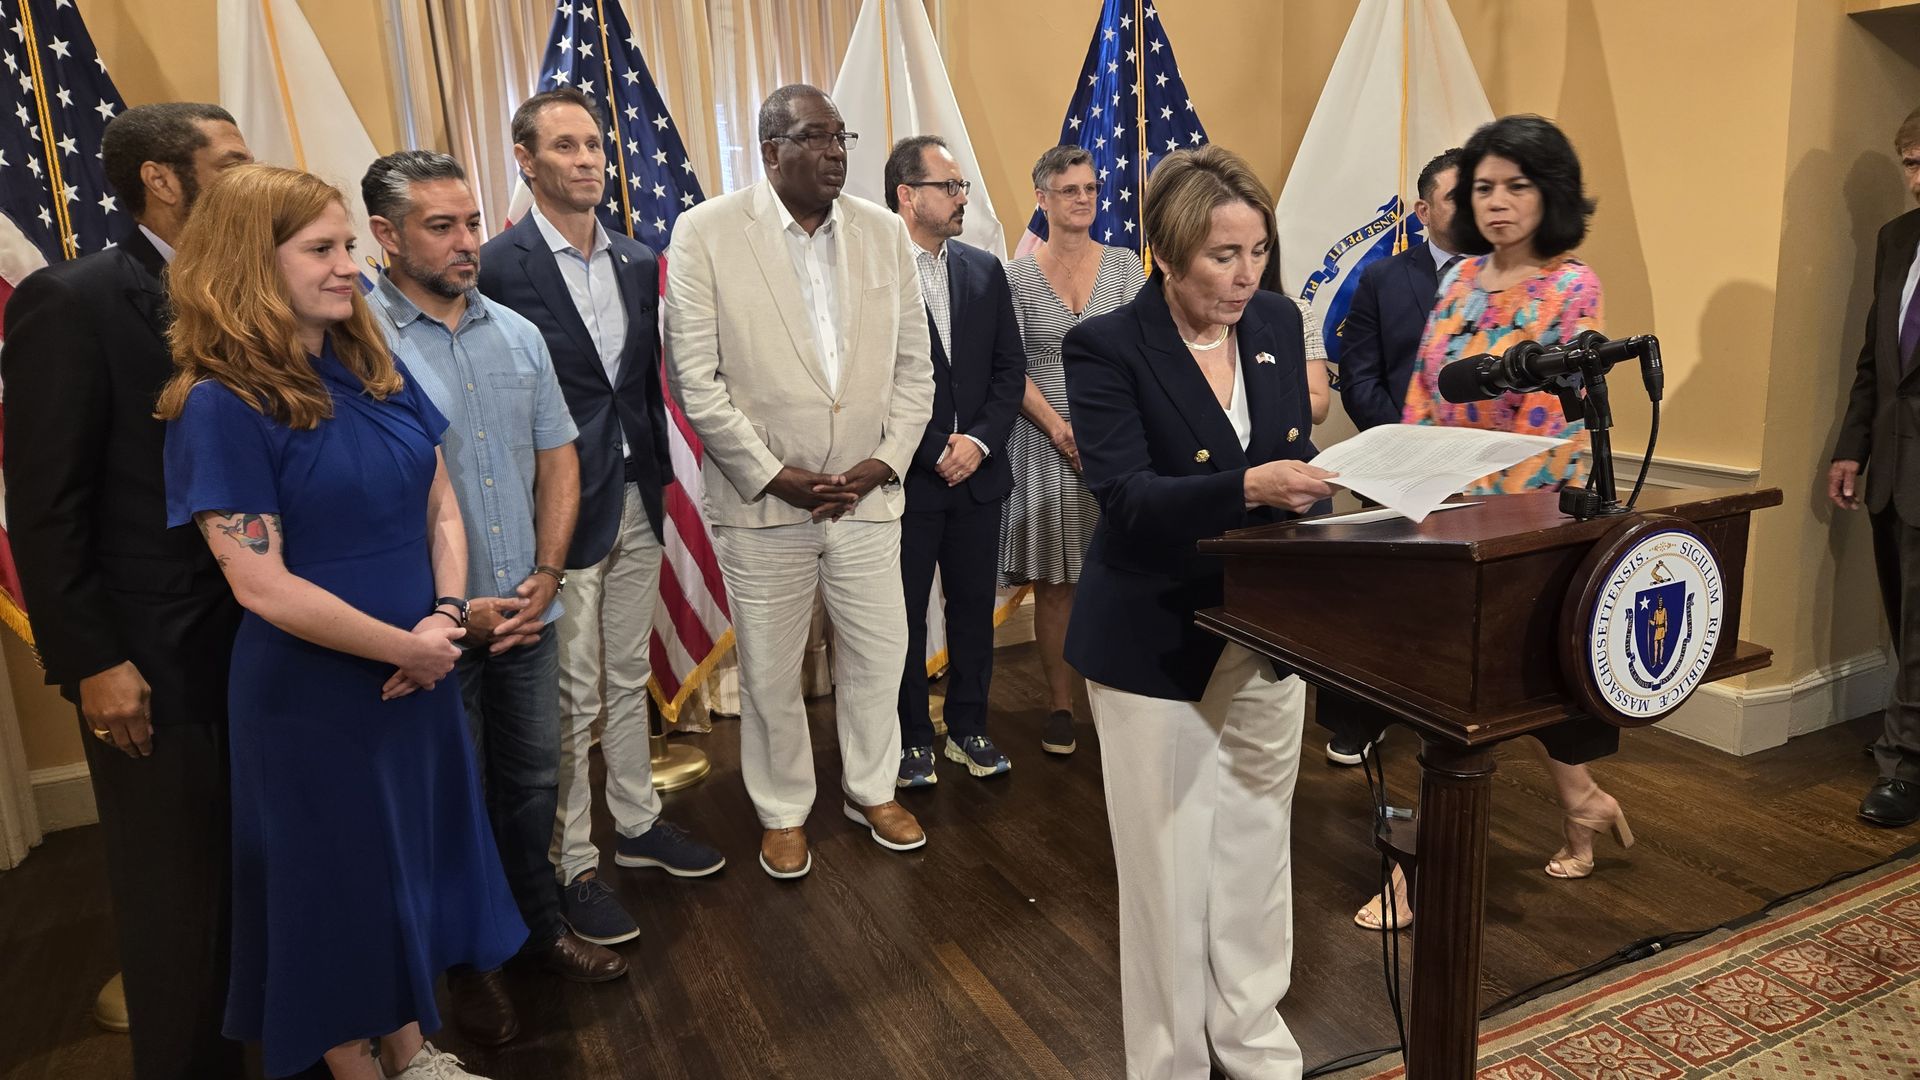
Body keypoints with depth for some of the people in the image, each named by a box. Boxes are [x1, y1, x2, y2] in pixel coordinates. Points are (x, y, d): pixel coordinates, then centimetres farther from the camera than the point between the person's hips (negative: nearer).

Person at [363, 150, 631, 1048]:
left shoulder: (518, 334, 5)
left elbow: (559, 461, 9)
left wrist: (544, 578, -1)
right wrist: (452, 608, -14)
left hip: (527, 615, 5)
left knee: (533, 779, 18)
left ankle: (540, 924, 38)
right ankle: (468, 963, 32)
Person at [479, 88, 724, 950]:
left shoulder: (637, 263, 8)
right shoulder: (500, 267, -11)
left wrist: (659, 477, 7)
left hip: (637, 501, 6)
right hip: (562, 512, -6)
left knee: (630, 677, 18)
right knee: (570, 699, 4)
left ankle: (637, 822, 35)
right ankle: (571, 865, 19)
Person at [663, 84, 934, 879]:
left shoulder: (885, 232, 5)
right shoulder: (705, 233, -6)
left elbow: (913, 364, 7)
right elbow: (695, 376, -9)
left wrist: (888, 459, -6)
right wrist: (773, 475, -13)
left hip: (867, 494, 3)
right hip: (762, 501, -3)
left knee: (878, 654, 14)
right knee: (769, 673, 11)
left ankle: (871, 789, 38)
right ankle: (782, 812, 33)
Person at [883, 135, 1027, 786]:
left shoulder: (984, 271, 8)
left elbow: (1010, 370, 7)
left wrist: (978, 441, -7)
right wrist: (933, 451, -13)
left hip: (978, 472, 5)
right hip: (905, 479, -4)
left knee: (974, 608, 13)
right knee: (905, 616, 8)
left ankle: (968, 728, 29)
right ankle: (911, 738, 23)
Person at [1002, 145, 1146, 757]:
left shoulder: (1125, 266, 6)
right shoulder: (1017, 276, 2)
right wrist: (1063, 432, -12)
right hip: (1045, 443, -1)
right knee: (1053, 583, 4)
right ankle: (1060, 705, 16)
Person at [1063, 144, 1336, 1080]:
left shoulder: (1279, 323, 3)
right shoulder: (1107, 347, -13)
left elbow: (1294, 457, 12)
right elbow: (1127, 497, -23)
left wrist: (1313, 479, -8)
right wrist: (1247, 487, -35)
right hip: (1157, 643, -5)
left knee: (1257, 845, 17)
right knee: (1169, 863, 8)